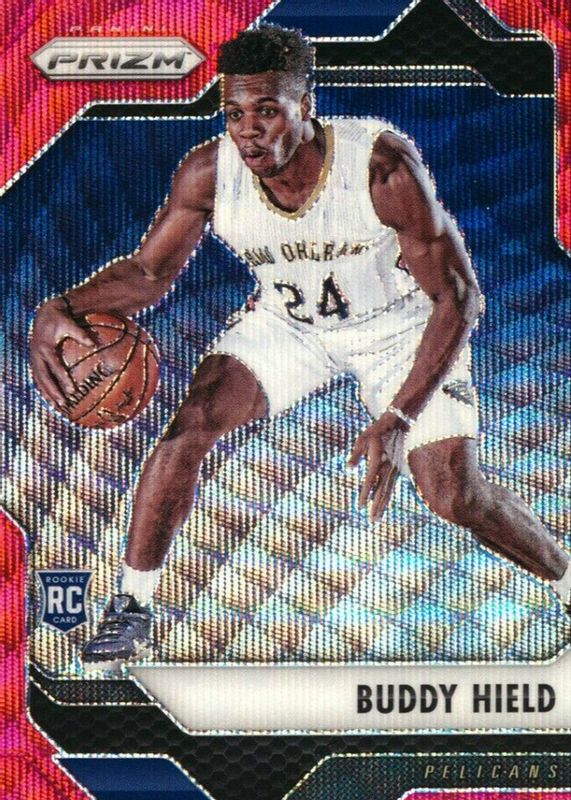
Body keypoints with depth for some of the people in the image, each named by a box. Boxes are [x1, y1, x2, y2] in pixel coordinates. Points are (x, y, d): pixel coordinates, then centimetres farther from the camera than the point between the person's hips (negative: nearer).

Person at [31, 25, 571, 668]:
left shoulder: (382, 163, -35)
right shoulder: (210, 171, -24)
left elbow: (457, 298, -29)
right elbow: (148, 274, -10)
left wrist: (397, 421, -38)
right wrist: (61, 310, -30)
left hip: (401, 325, -3)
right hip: (288, 321, 3)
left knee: (458, 498, -11)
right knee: (191, 422, -17)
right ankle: (131, 608, 0)